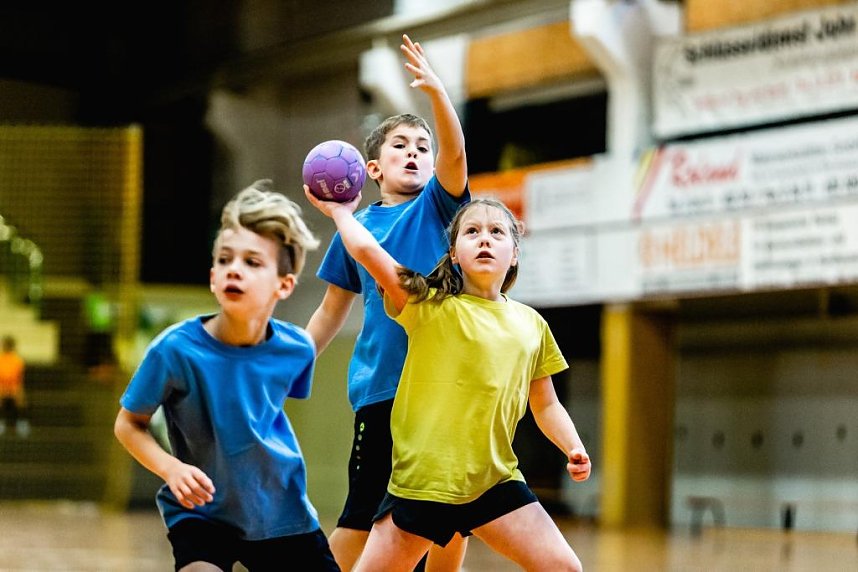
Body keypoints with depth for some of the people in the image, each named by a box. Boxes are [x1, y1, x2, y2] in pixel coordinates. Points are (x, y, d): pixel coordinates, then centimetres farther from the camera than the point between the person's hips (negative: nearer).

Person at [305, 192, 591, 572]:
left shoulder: (532, 325, 10)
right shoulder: (429, 307, -1)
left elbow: (546, 405, 17)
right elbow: (366, 249, -12)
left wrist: (574, 449, 1)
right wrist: (340, 212, 4)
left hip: (496, 479, 3)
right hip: (423, 478, -3)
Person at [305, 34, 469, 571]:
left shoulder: (436, 206, 6)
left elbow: (455, 152, -15)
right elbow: (332, 311, 17)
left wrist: (436, 91, -30)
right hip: (381, 385, 0)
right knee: (364, 509, -2)